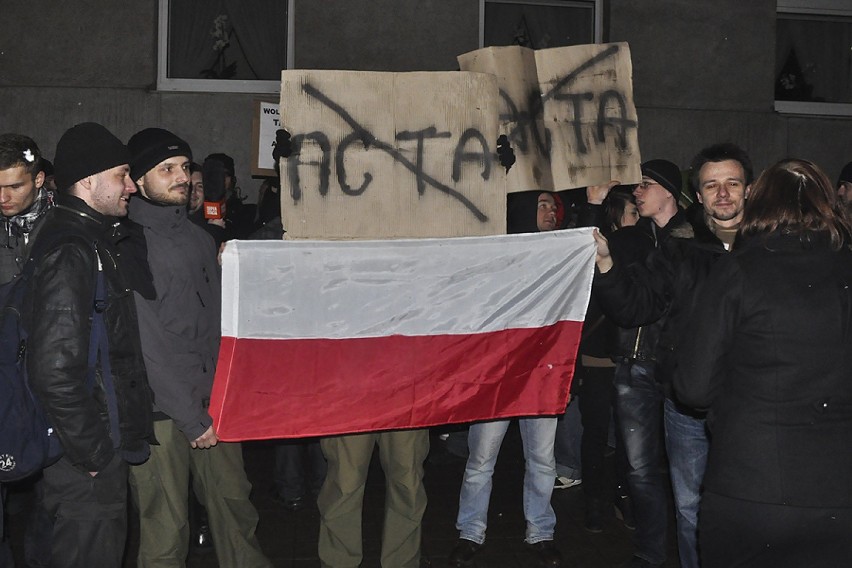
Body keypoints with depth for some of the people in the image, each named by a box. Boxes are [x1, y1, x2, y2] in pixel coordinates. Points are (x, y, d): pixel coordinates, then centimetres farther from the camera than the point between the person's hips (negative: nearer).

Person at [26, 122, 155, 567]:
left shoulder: (93, 240, 12)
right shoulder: (68, 254, -21)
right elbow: (54, 370, -29)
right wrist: (90, 453, -20)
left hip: (104, 445, 10)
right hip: (87, 462, -10)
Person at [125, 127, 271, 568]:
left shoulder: (197, 236, 13)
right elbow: (147, 343, -14)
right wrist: (190, 417, -14)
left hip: (213, 400, 6)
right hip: (161, 411, -6)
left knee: (234, 505, 12)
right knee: (165, 528, 2)